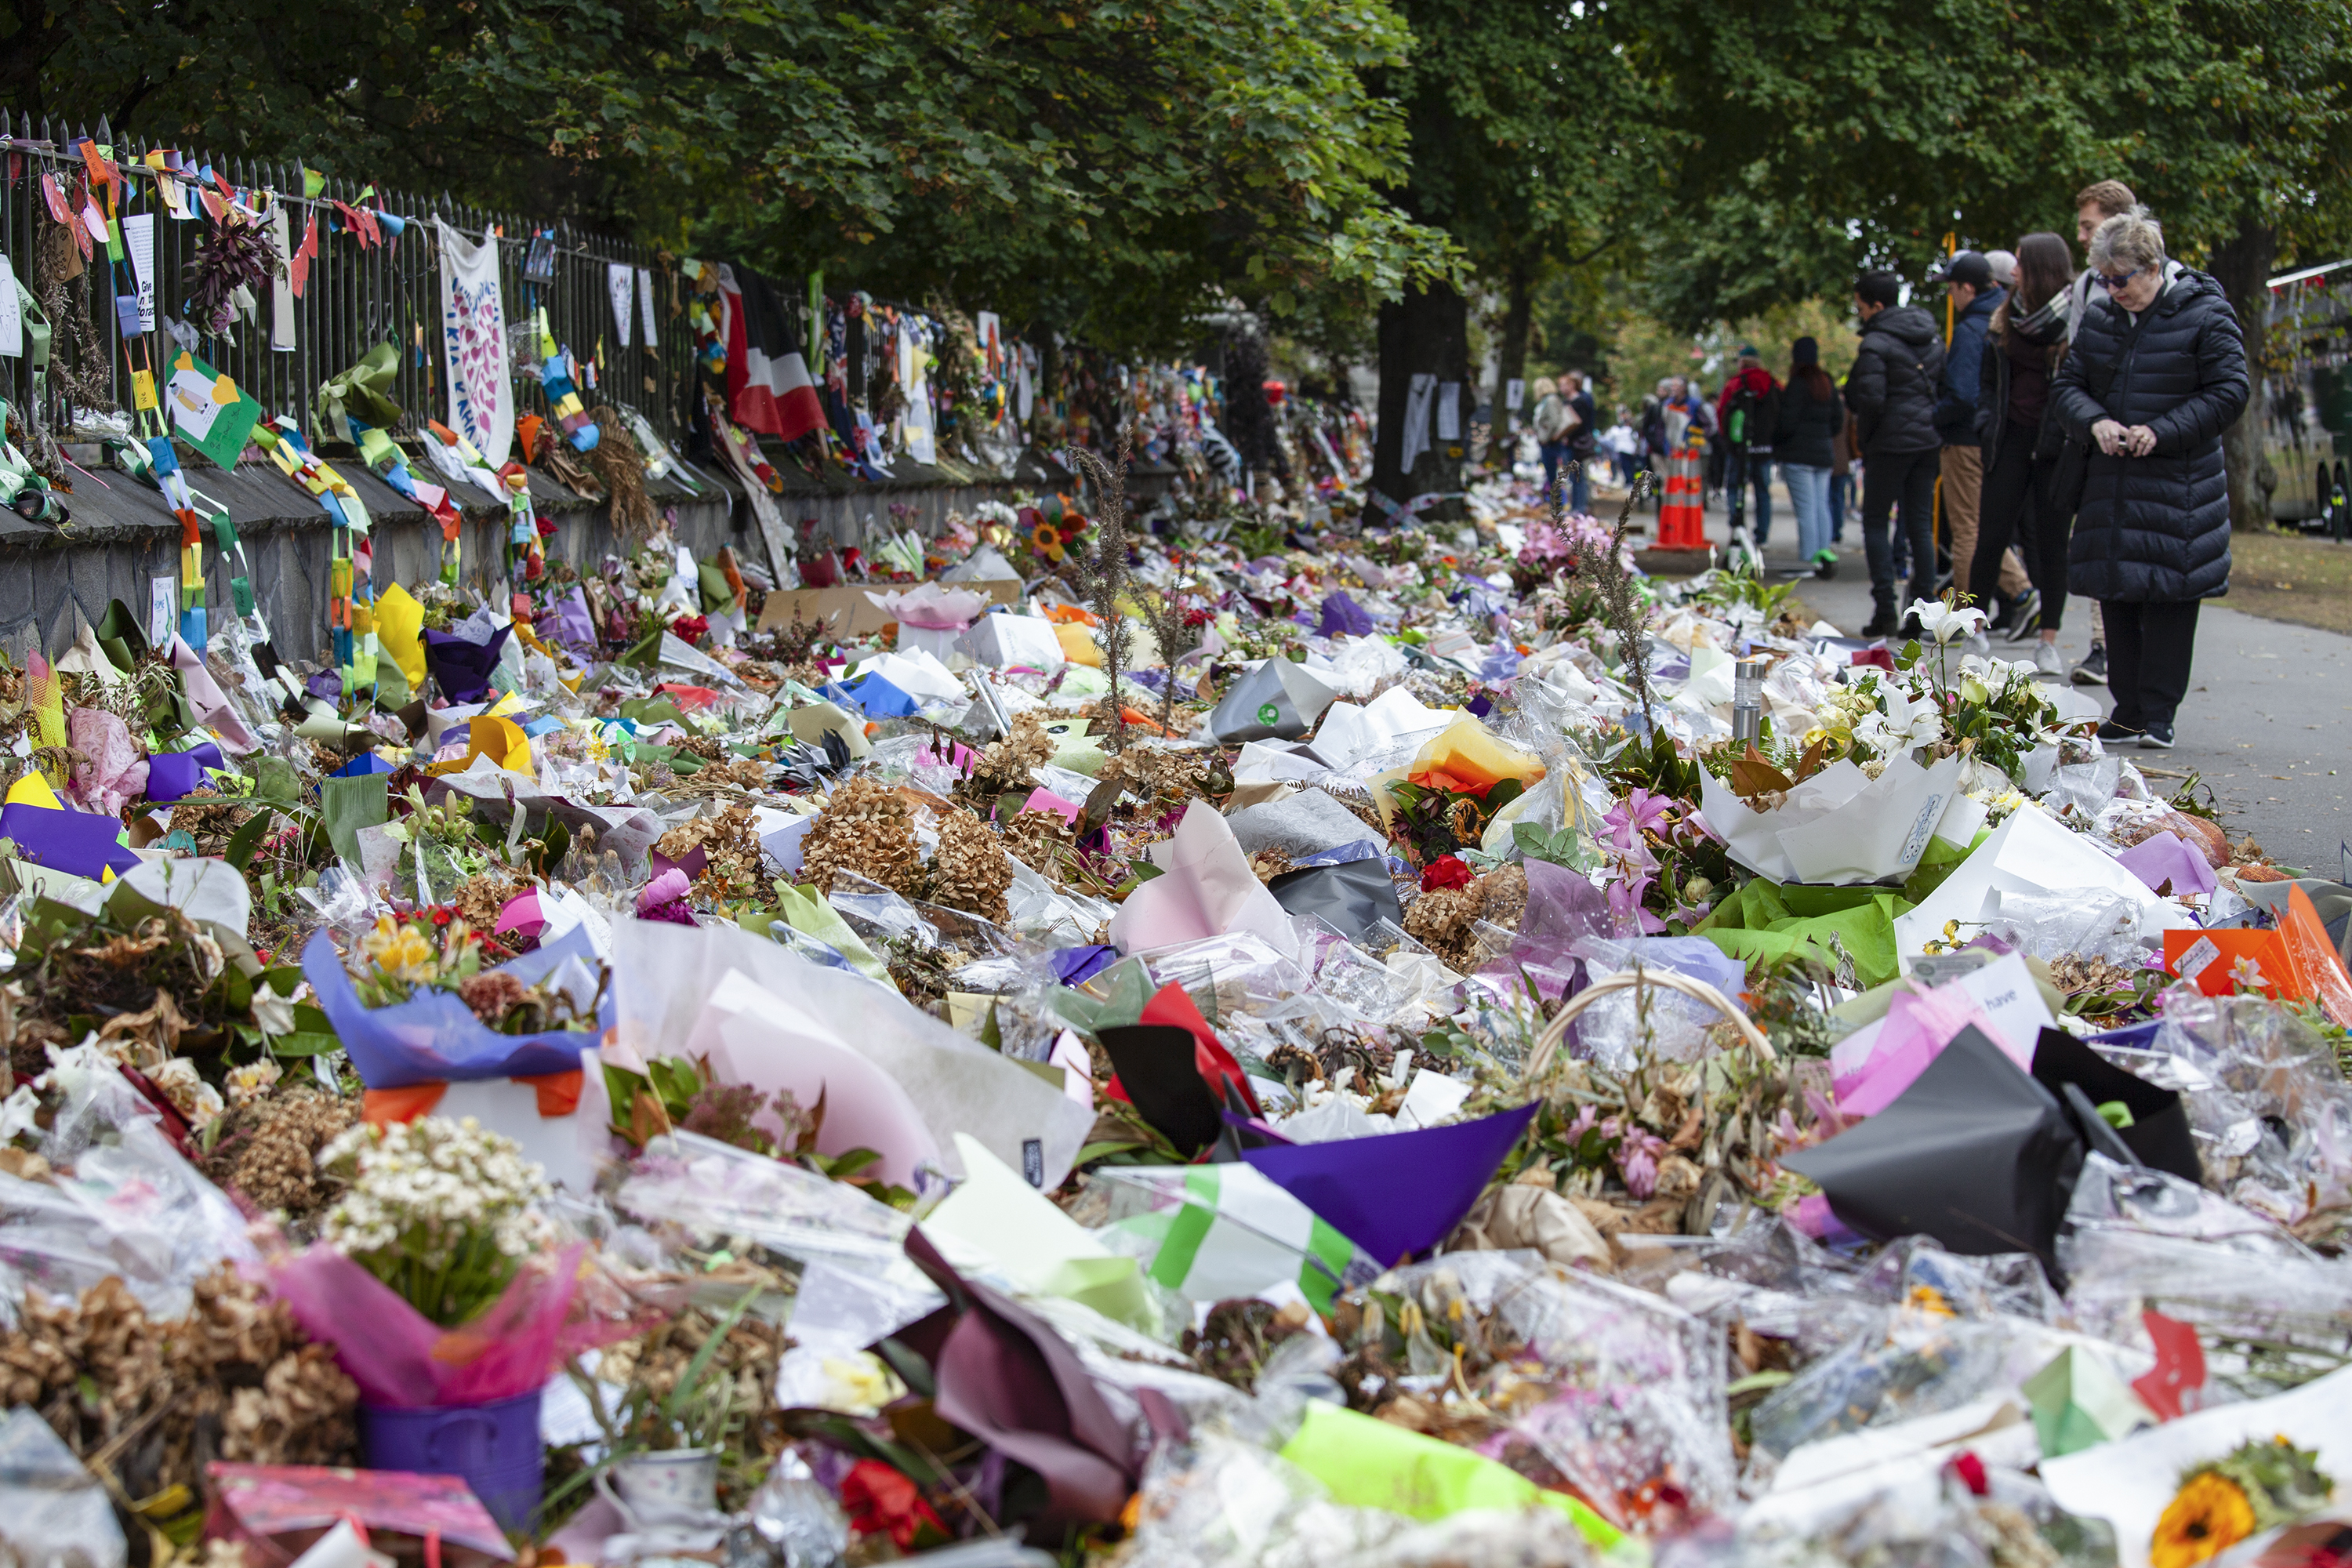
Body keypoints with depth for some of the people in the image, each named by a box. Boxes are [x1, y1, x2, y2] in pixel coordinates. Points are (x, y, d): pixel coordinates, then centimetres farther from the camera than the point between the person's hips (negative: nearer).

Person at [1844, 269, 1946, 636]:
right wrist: (1939, 431, 15)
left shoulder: (1876, 344, -13)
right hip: (1930, 440, 7)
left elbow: (1871, 399, -19)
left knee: (1875, 523, 3)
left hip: (1891, 442, -7)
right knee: (1921, 524, 10)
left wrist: (1864, 438, -4)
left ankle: (1885, 607, -5)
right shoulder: (1931, 334, 11)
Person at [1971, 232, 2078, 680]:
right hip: (2011, 437, 4)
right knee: (1992, 536, 2)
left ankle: (2048, 642, 8)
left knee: (2052, 538, 1)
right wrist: (1991, 420, 5)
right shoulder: (2005, 318, 9)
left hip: (2056, 442, -4)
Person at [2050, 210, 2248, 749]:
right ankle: (2127, 712, 15)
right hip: (2110, 484, 5)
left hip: (2177, 487, -5)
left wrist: (2161, 432, -17)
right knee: (2116, 594, 7)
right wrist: (2095, 422, -9)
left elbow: (2228, 394, -7)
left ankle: (2158, 715, 2)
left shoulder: (2206, 315, -5)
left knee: (2168, 596, -5)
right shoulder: (2099, 318, 10)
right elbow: (2068, 385, 13)